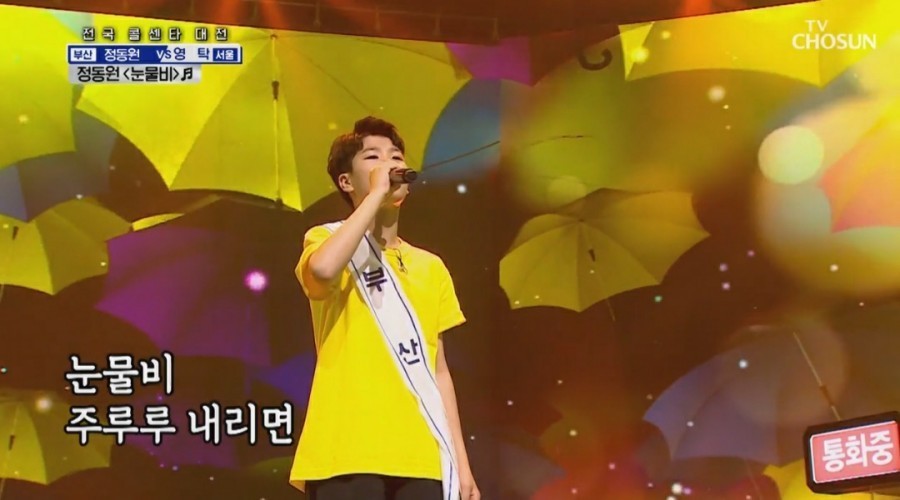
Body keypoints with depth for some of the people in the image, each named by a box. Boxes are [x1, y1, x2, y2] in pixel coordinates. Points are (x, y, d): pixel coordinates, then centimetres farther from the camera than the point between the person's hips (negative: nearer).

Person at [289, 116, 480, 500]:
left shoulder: (430, 267, 19)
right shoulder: (327, 239, 4)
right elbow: (323, 269, -22)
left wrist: (461, 460, 15)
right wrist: (377, 192, -12)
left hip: (420, 459, 5)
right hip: (347, 454, -5)